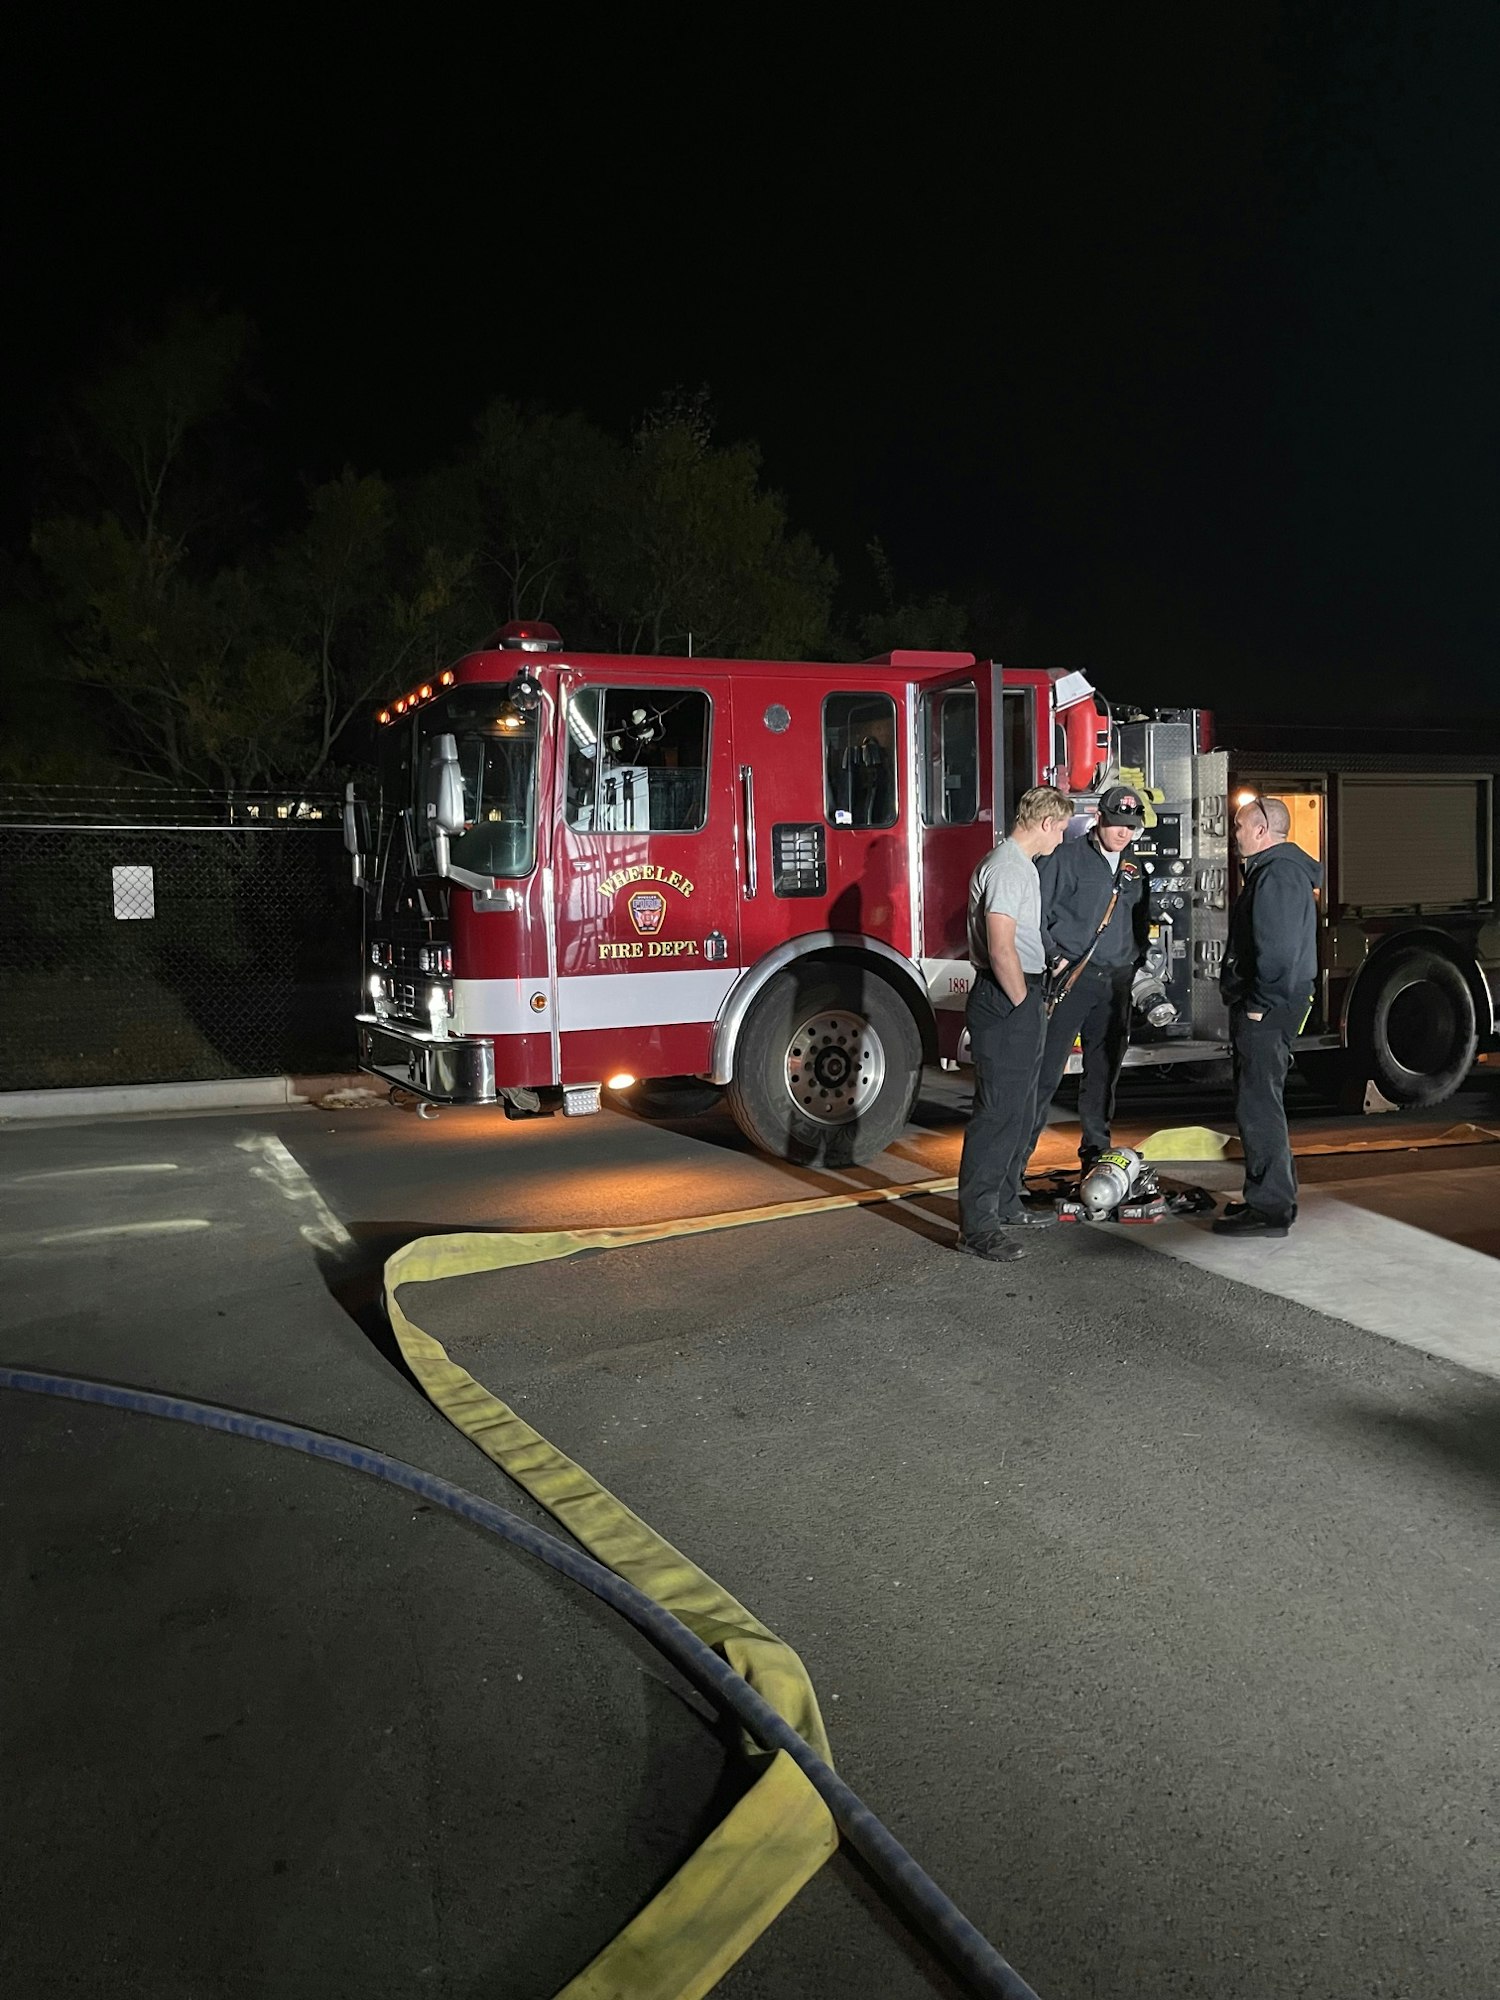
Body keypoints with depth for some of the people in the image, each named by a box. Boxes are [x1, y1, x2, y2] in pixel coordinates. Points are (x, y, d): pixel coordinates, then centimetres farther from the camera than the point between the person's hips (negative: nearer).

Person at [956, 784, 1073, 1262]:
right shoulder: (1006, 867, -17)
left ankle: (1006, 1208, 28)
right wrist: (1023, 1003, -15)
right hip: (1004, 1006, -11)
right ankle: (976, 1226, -5)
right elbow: (1001, 948, -25)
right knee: (997, 1114, -9)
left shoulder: (1021, 864, 17)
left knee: (1019, 1111, 17)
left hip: (1019, 999, 11)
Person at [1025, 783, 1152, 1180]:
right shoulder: (1067, 857, -6)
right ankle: (1017, 1155, -3)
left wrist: (1139, 963, 13)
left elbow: (1142, 924, 26)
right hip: (1071, 979, -6)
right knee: (1047, 1071, -8)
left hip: (1115, 984, 6)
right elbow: (1034, 912, -9)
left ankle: (1096, 1155, 22)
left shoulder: (1134, 869, 15)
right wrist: (1054, 958, -15)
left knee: (1104, 1073, 12)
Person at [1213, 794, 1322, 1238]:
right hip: (1263, 1006, 11)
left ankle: (1269, 1208, -3)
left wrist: (1260, 1004, -20)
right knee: (1260, 1102, 17)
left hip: (1266, 1008, -11)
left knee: (1258, 1105, -8)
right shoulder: (1276, 869, 19)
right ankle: (1275, 1196, 26)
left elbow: (1278, 948, -25)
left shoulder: (1277, 873, -16)